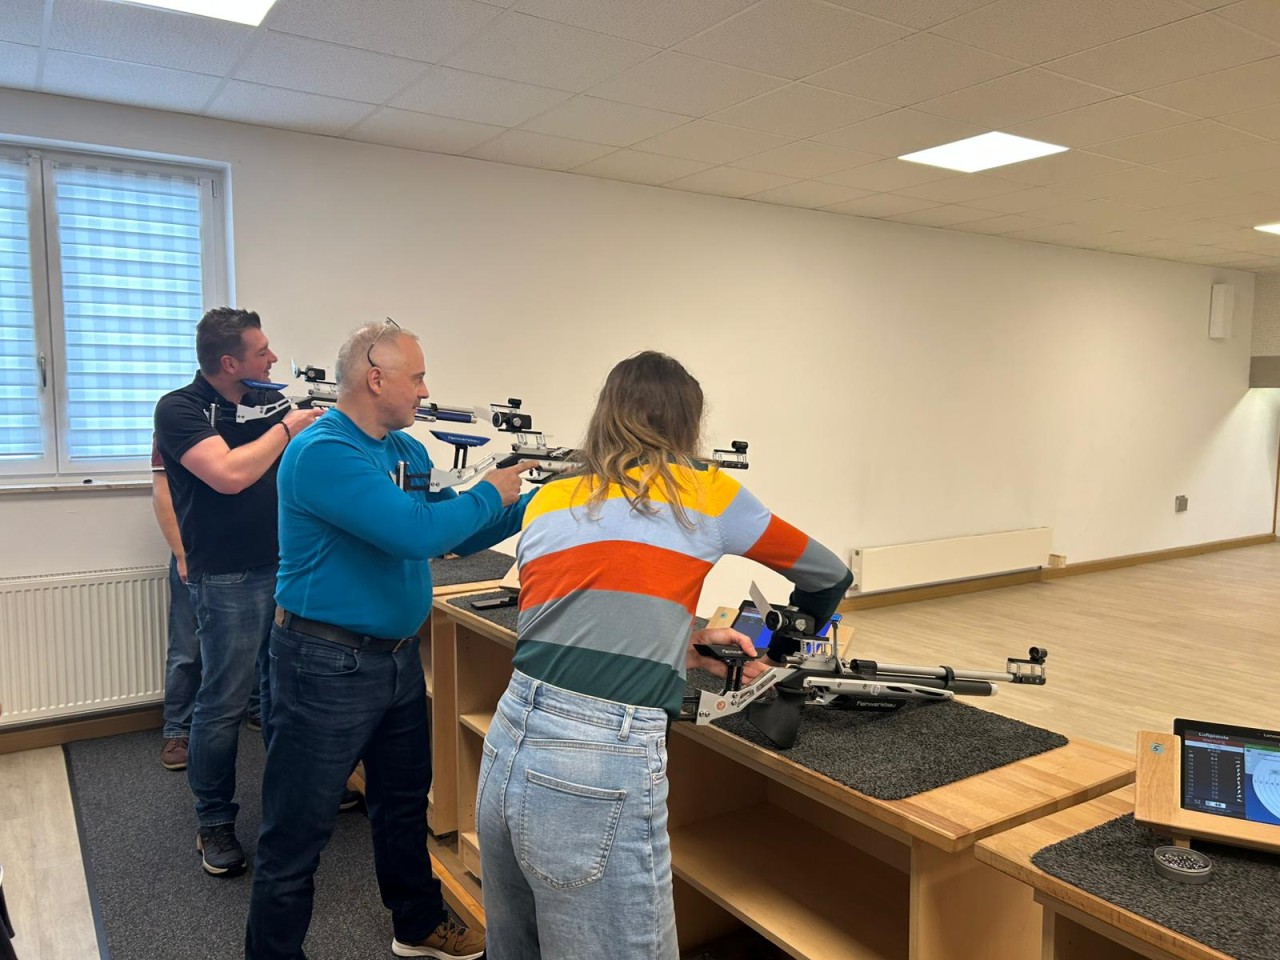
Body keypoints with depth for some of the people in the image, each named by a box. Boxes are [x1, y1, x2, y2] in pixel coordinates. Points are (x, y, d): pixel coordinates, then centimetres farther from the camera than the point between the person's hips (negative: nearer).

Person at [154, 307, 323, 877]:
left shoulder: (269, 402, 8)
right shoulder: (179, 410, -9)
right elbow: (229, 474, -24)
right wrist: (286, 429, -14)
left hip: (286, 567, 6)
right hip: (228, 578, -6)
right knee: (224, 703, 2)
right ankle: (214, 822, 19)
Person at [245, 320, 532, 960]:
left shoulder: (408, 450, 6)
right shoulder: (322, 452, -21)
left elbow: (456, 536, 10)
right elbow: (413, 532, -32)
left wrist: (536, 504, 0)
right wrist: (489, 496, -16)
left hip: (398, 657, 9)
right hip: (327, 666, -9)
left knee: (405, 801, 24)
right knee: (297, 833, 5)